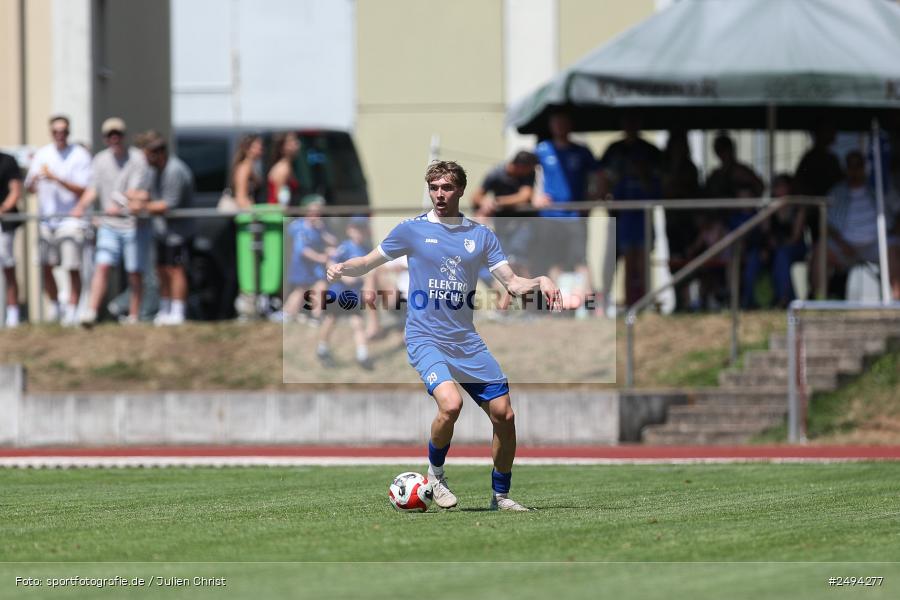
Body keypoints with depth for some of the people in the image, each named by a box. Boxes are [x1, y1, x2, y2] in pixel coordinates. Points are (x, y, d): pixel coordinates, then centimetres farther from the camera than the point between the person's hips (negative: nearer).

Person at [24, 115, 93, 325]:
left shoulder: (80, 156, -2)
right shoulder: (42, 154, 13)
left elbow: (82, 190, -9)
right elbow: (30, 189, 14)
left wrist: (56, 178, -19)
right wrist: (36, 177, -10)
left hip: (70, 219, -5)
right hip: (46, 220, 5)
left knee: (73, 268, -7)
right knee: (46, 267, 5)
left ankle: (72, 310, -1)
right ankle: (54, 306, 22)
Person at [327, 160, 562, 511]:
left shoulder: (481, 235, 8)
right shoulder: (413, 230, 1)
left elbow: (511, 283, 6)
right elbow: (368, 263, 8)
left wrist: (539, 282, -14)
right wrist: (342, 268, -12)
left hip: (467, 343, 4)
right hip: (425, 339, -4)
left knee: (504, 416, -1)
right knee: (451, 403, -29)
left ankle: (500, 495, 18)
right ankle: (435, 473, -3)